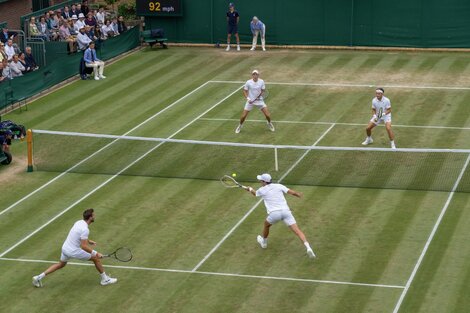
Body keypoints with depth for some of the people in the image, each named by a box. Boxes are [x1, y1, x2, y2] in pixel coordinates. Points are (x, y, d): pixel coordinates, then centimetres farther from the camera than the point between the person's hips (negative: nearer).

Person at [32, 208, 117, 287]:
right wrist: (96, 253, -19)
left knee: (61, 264, 31)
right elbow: (84, 247, -27)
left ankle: (39, 277, 27)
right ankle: (105, 279, 20)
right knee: (96, 258, 7)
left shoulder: (78, 222, 2)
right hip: (74, 251, -8)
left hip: (65, 248, 8)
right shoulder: (85, 229, -25)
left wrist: (88, 241, 21)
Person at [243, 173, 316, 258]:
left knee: (266, 224, 32)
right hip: (285, 211, 1)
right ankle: (308, 247, -24)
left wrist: (250, 189, 59)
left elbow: (255, 193, 36)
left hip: (274, 213, -1)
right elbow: (293, 192, 6)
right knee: (296, 230, -7)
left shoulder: (262, 190, 11)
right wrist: (299, 195, 28)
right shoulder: (279, 186, 11)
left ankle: (264, 242, 53)